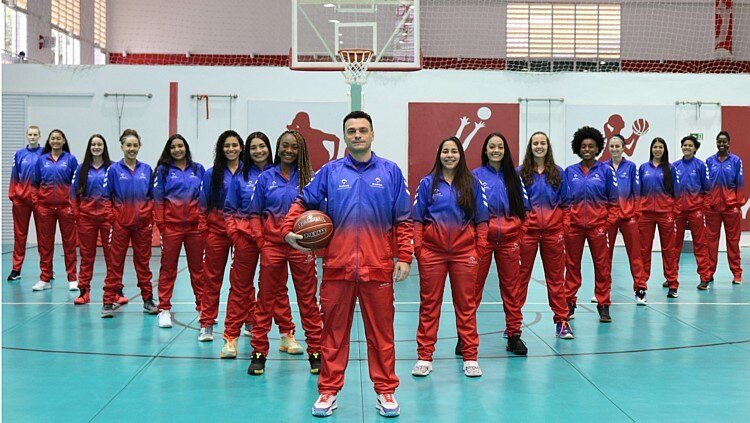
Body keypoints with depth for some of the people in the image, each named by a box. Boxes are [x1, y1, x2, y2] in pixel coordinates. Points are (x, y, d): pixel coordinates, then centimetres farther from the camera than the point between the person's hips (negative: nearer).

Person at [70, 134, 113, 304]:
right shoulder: (81, 169, 9)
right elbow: (74, 192, 9)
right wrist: (75, 213, 0)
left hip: (107, 214, -2)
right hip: (86, 215, 2)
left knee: (111, 253, -1)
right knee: (86, 254, 6)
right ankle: (84, 291, 10)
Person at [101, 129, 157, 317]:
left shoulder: (146, 170, 6)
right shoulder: (114, 169, -1)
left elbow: (153, 196, 11)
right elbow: (107, 197, 1)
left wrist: (152, 218, 3)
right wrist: (111, 218, -6)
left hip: (143, 223, 2)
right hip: (120, 223, -2)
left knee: (143, 262, 9)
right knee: (116, 262, 2)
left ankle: (148, 300, 17)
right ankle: (109, 302, 6)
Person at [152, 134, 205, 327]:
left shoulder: (198, 169, 10)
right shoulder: (163, 170, 4)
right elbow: (158, 199, 1)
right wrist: (160, 224, -6)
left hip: (195, 225, 2)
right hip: (171, 225, -2)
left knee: (197, 267, 7)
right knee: (168, 268, 3)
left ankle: (202, 307, 15)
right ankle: (164, 309, 9)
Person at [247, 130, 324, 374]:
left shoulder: (308, 178, 3)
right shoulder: (266, 178, 6)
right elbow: (255, 213, 8)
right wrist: (260, 240, -3)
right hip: (272, 245, 1)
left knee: (308, 299, 5)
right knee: (266, 299, 6)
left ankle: (315, 352, 15)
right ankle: (259, 352, 15)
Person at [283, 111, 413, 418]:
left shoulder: (390, 172, 6)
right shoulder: (330, 172, 7)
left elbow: (404, 220, 5)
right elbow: (303, 202, 10)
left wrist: (404, 258, -1)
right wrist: (288, 229, -7)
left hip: (378, 266, 0)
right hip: (337, 266, 1)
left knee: (381, 332, 7)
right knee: (334, 331, 8)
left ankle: (386, 391, 18)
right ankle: (328, 390, 18)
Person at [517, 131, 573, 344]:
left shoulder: (558, 172, 8)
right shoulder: (520, 172, 3)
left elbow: (563, 202, 9)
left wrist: (563, 229, 1)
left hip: (553, 229, 2)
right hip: (527, 229, -1)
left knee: (556, 276, 7)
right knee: (521, 275, 1)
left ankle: (561, 321, 15)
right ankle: (514, 321, 8)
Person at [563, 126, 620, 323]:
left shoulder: (606, 171, 3)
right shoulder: (570, 171, 7)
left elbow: (614, 201, 4)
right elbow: (564, 200, 9)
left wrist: (608, 223, -3)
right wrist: (565, 222, -1)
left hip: (598, 224, -1)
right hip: (574, 224, 1)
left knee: (602, 265, 1)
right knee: (572, 264, 5)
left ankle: (603, 306, 11)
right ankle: (569, 304, 15)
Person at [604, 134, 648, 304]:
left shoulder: (631, 167, 4)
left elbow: (636, 192, 4)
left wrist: (636, 213, -3)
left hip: (628, 214, -1)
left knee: (634, 252, -2)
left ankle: (640, 289, 1)